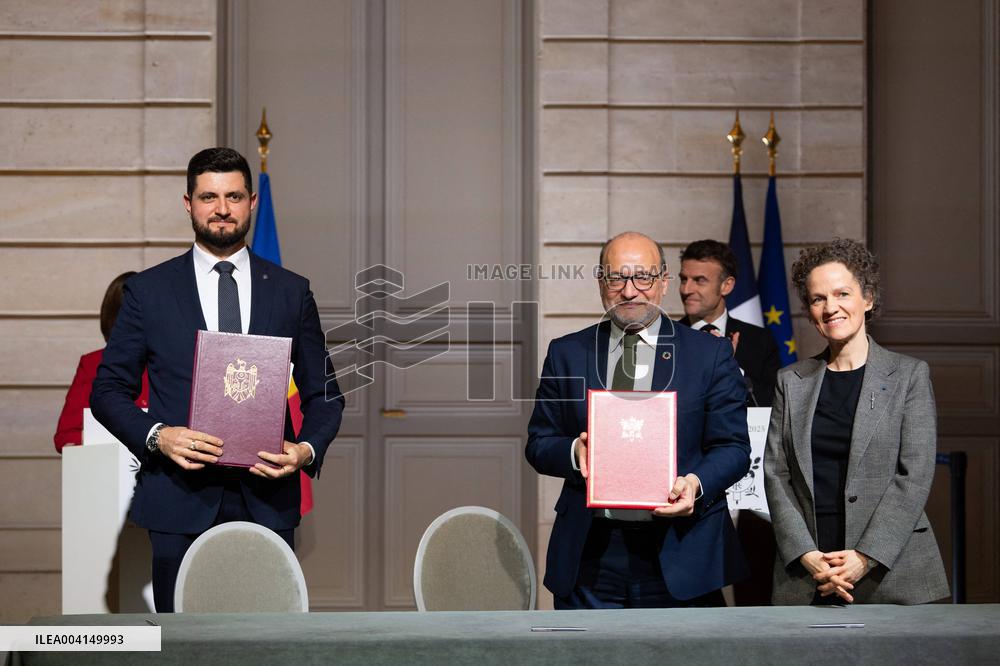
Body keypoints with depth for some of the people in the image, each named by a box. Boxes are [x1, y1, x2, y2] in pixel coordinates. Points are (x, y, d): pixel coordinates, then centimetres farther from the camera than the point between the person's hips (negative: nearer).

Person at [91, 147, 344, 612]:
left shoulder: (291, 291, 9)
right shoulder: (148, 290, 6)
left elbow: (324, 394, 12)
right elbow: (108, 389, 6)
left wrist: (307, 449, -8)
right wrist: (157, 436, -13)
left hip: (267, 501, 1)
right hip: (180, 501, -1)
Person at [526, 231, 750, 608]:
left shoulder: (711, 354, 4)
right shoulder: (566, 354, 10)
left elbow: (733, 447, 2)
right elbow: (538, 444, 10)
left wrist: (695, 483, -19)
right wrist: (573, 451, -12)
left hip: (680, 557, -1)